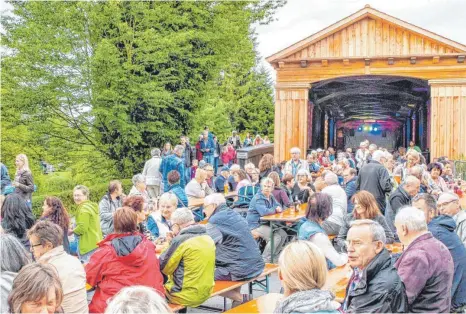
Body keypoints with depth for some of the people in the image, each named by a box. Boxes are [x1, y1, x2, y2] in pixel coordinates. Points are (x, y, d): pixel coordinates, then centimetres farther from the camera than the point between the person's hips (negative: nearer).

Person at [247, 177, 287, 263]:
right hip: (255, 225, -9)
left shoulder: (271, 196, 9)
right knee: (276, 237, -21)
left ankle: (272, 257, 11)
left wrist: (278, 208, -13)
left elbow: (278, 207, 14)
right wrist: (275, 209, -13)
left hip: (265, 223, 9)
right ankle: (264, 260, -12)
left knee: (283, 234, 0)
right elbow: (264, 212, -32)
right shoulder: (258, 198, -19)